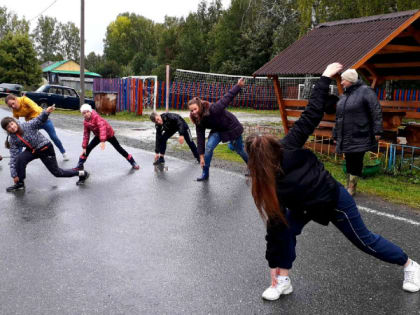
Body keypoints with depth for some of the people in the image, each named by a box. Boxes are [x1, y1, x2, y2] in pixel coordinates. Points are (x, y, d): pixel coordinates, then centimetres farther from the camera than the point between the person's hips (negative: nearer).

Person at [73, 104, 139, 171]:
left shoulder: (96, 117, -29)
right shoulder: (85, 122, -9)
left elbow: (102, 127, -40)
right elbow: (86, 135, -2)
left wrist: (102, 141, -50)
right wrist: (84, 147, -4)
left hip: (108, 134, -5)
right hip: (98, 135, 5)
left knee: (118, 148, -2)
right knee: (88, 148, -6)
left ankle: (133, 163, 9)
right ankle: (80, 164, 7)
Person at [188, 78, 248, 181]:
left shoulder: (213, 109, -35)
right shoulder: (199, 121, -15)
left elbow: (227, 98, -33)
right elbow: (200, 138, -13)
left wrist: (238, 86, -40)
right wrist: (201, 156, -13)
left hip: (232, 128, -5)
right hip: (218, 130, 5)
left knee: (240, 150, 11)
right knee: (208, 147, -16)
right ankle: (205, 174, -3)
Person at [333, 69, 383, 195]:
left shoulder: (365, 91, -7)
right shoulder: (343, 96, 14)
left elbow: (376, 111, -12)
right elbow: (338, 117, 19)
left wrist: (377, 131, -17)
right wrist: (336, 135, 19)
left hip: (359, 138, -7)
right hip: (346, 138, 7)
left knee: (356, 162, 1)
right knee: (349, 162, 12)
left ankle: (351, 188, 10)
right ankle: (349, 187, 22)